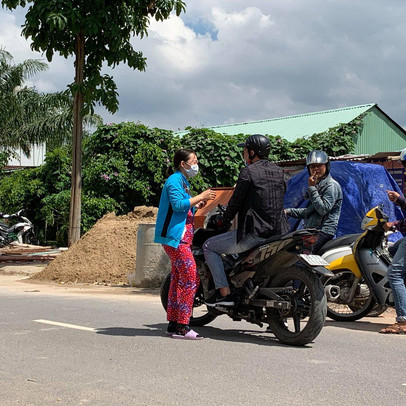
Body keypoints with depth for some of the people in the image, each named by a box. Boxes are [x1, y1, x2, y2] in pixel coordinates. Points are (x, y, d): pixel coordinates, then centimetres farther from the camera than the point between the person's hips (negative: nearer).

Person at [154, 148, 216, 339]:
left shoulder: (183, 181, 22)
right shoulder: (174, 181, -10)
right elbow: (178, 204, -23)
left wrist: (196, 205, 12)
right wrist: (200, 197, -18)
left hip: (181, 238, 11)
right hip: (175, 238, -11)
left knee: (178, 280, 11)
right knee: (190, 279, -14)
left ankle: (173, 324, 16)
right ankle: (182, 326, -12)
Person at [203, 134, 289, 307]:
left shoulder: (248, 172, -9)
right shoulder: (278, 171, 12)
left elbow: (236, 201, -7)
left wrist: (224, 221, 10)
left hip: (254, 234, -8)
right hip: (277, 233, 8)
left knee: (209, 246, 4)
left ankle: (224, 293, -3)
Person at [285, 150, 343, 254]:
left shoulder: (332, 186, -6)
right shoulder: (317, 185, 23)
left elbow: (323, 209, -17)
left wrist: (312, 188, -13)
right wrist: (289, 211, 25)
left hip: (323, 233, -9)